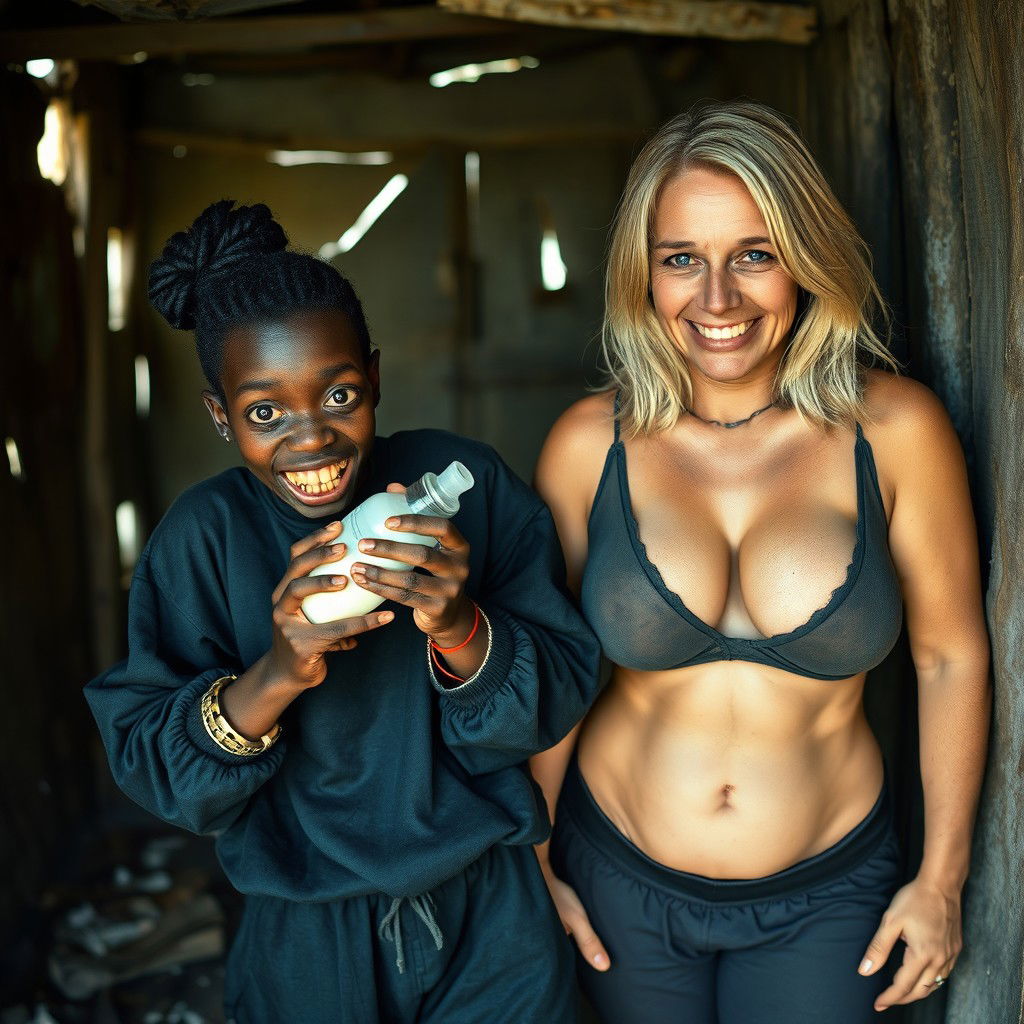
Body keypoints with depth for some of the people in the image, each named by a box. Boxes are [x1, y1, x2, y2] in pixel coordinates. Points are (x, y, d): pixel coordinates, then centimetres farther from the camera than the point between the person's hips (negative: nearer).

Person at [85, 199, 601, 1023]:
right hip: (311, 946, 0)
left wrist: (462, 631, -32)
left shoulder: (466, 483, -12)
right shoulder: (203, 538, -11)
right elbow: (147, 772, -14)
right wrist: (274, 679, -30)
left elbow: (563, 699, -13)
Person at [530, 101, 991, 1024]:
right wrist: (538, 865, 3)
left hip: (826, 896, 0)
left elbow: (950, 656, -3)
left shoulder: (894, 429, -13)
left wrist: (942, 877, 1)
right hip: (624, 881, 1)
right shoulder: (590, 444, -11)